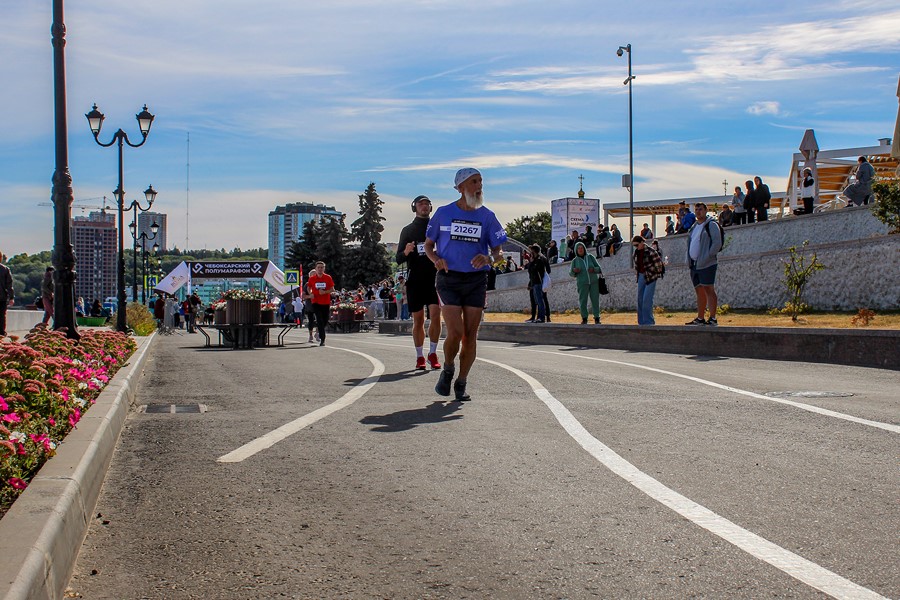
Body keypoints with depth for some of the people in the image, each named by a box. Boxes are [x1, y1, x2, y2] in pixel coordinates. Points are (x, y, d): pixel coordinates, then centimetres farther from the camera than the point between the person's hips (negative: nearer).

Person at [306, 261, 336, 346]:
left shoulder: (328, 277, 0)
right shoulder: (312, 278, 1)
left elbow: (332, 289, 2)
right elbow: (308, 288, 16)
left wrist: (325, 292, -15)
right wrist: (310, 294, -3)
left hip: (326, 303, 1)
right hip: (316, 302, -1)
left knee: (325, 322, 7)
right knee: (320, 320, -12)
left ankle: (319, 331, 37)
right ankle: (322, 339, -11)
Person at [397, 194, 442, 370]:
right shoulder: (407, 230, 10)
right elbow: (398, 259, 7)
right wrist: (406, 252, -14)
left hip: (435, 278, 0)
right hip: (415, 280, 0)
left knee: (435, 316, -12)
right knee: (418, 320, 3)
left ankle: (432, 353, 0)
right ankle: (420, 357, 10)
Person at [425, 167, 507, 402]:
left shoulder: (487, 216, 4)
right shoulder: (443, 213, 2)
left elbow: (499, 253, 5)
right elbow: (428, 244, 12)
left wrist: (489, 259, -18)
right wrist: (436, 259, -10)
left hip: (476, 280, 2)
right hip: (448, 279, -2)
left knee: (471, 335, 1)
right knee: (455, 332, -14)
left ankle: (461, 384, 15)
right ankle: (447, 370, 15)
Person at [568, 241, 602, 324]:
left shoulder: (590, 257, 5)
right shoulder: (575, 260, 5)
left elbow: (599, 268, 5)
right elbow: (571, 273, 7)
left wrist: (594, 269, -16)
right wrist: (574, 271, -15)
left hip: (594, 282, 0)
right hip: (582, 283, 0)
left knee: (595, 300, -3)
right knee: (582, 300, -6)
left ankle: (597, 318, 3)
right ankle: (584, 319, 2)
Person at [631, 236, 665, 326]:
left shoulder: (651, 251, -16)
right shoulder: (636, 252, 7)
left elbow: (658, 263, -13)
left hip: (651, 277, -8)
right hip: (641, 276, 8)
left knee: (647, 299, -12)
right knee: (640, 299, 8)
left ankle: (648, 322, -7)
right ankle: (641, 321, 16)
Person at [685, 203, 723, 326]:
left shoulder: (711, 225, -4)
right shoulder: (694, 226, 20)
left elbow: (717, 243, -12)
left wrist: (707, 257, -18)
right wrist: (689, 260, 11)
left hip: (706, 264, -8)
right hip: (694, 264, 8)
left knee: (709, 290, -10)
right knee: (699, 291, 10)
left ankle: (712, 318, -11)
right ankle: (700, 318, 13)